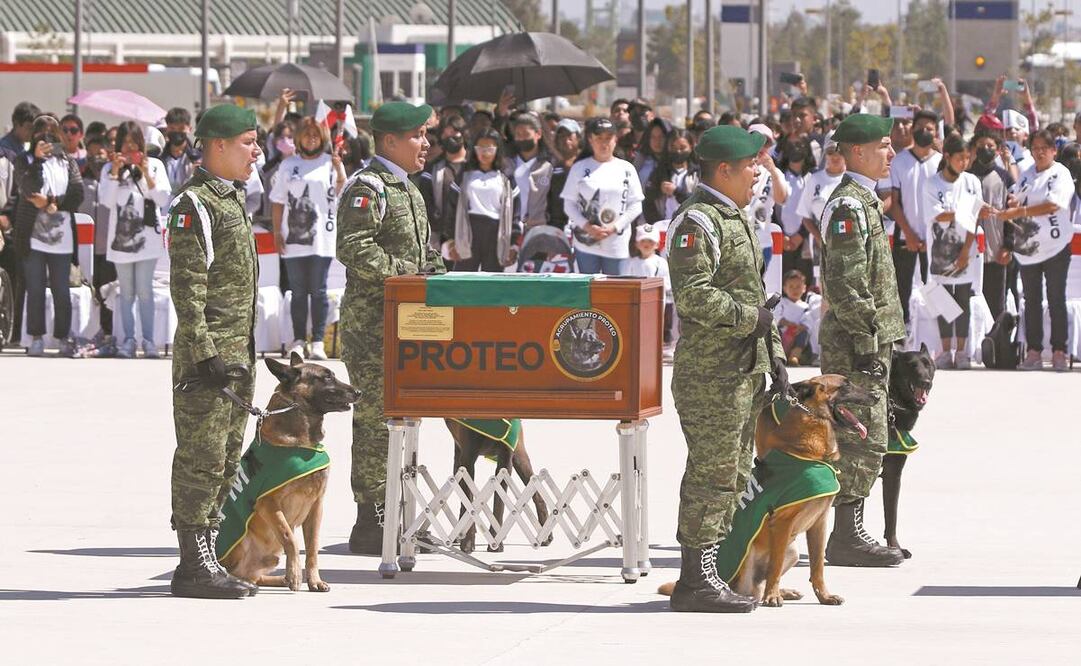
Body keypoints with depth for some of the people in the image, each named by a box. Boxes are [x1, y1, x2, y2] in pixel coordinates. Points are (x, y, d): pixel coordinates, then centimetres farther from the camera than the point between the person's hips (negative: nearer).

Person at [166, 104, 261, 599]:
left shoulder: (234, 198, 17)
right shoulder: (194, 205, -13)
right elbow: (187, 288, -17)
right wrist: (205, 354, -22)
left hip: (239, 354, 10)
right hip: (209, 353, -10)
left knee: (226, 460, 12)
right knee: (202, 459, -6)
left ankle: (204, 558, 18)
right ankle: (194, 566, -4)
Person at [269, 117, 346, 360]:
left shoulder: (330, 163, 6)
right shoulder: (289, 164, 11)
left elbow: (341, 191, -5)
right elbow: (278, 201, 12)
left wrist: (339, 169, -20)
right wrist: (277, 232, 4)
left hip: (321, 238, -2)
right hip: (293, 238, 2)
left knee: (318, 291, -2)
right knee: (298, 292, 4)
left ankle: (318, 341, 1)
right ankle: (298, 340, 8)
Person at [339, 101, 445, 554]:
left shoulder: (407, 190, 19)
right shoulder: (367, 188, -12)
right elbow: (353, 249, -23)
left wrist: (435, 275, 10)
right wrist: (406, 275, -22)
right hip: (372, 321, -10)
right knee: (376, 417, -9)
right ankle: (370, 521, -6)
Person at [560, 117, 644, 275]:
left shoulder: (626, 169, 6)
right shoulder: (580, 168, 6)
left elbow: (635, 205, 4)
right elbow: (569, 204, 4)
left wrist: (614, 228, -9)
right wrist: (587, 227, -10)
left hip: (617, 243, 0)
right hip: (586, 242, 0)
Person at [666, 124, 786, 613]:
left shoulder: (735, 219, 19)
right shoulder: (697, 222, -14)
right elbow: (692, 295, -25)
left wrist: (774, 355, 20)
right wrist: (750, 317, -16)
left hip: (743, 369, 10)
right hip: (711, 373, -10)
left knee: (733, 475, 12)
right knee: (711, 476, -9)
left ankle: (709, 577, 18)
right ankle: (696, 582, -6)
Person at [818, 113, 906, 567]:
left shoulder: (863, 200, 18)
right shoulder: (848, 206, -15)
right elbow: (846, 285, -21)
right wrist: (867, 345, -22)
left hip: (867, 341, 11)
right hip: (856, 341, -11)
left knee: (860, 442, 13)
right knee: (863, 443, -9)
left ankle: (850, 534, 18)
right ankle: (846, 537, -6)